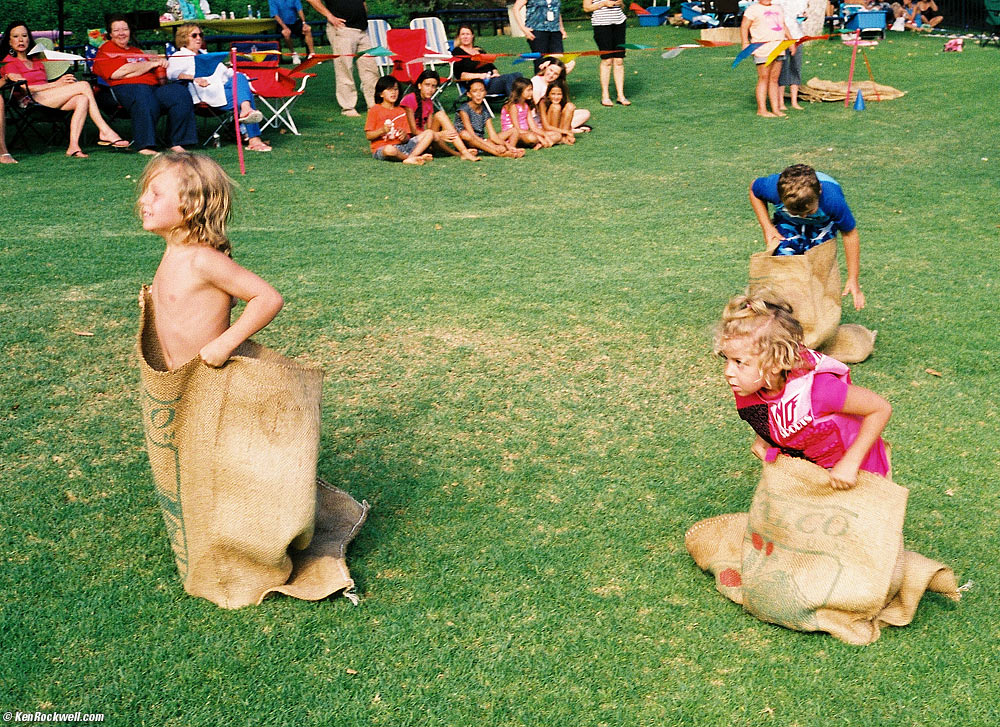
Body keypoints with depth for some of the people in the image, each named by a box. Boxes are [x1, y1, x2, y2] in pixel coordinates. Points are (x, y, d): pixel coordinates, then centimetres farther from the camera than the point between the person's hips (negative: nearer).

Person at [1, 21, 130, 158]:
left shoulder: (37, 62, 32)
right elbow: (24, 87, -5)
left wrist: (61, 82, -1)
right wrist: (56, 84, -8)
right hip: (31, 101, -7)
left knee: (82, 99, -27)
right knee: (83, 85, -19)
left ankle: (73, 146, -39)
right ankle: (106, 132, -25)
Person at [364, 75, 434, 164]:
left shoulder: (401, 111, 17)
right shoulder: (375, 110, 3)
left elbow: (406, 139, 11)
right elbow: (368, 136, -2)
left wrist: (405, 137, -13)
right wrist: (382, 131, -20)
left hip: (401, 146, 6)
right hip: (381, 149, -6)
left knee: (429, 133, -8)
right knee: (389, 150, -44)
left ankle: (410, 158, -32)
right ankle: (417, 157, -17)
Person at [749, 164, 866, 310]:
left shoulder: (832, 199, -41)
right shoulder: (772, 188, -38)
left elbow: (850, 234, -24)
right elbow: (754, 188, -10)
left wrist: (853, 280, -19)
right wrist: (767, 227, -18)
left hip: (822, 225, -1)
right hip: (787, 224, 1)